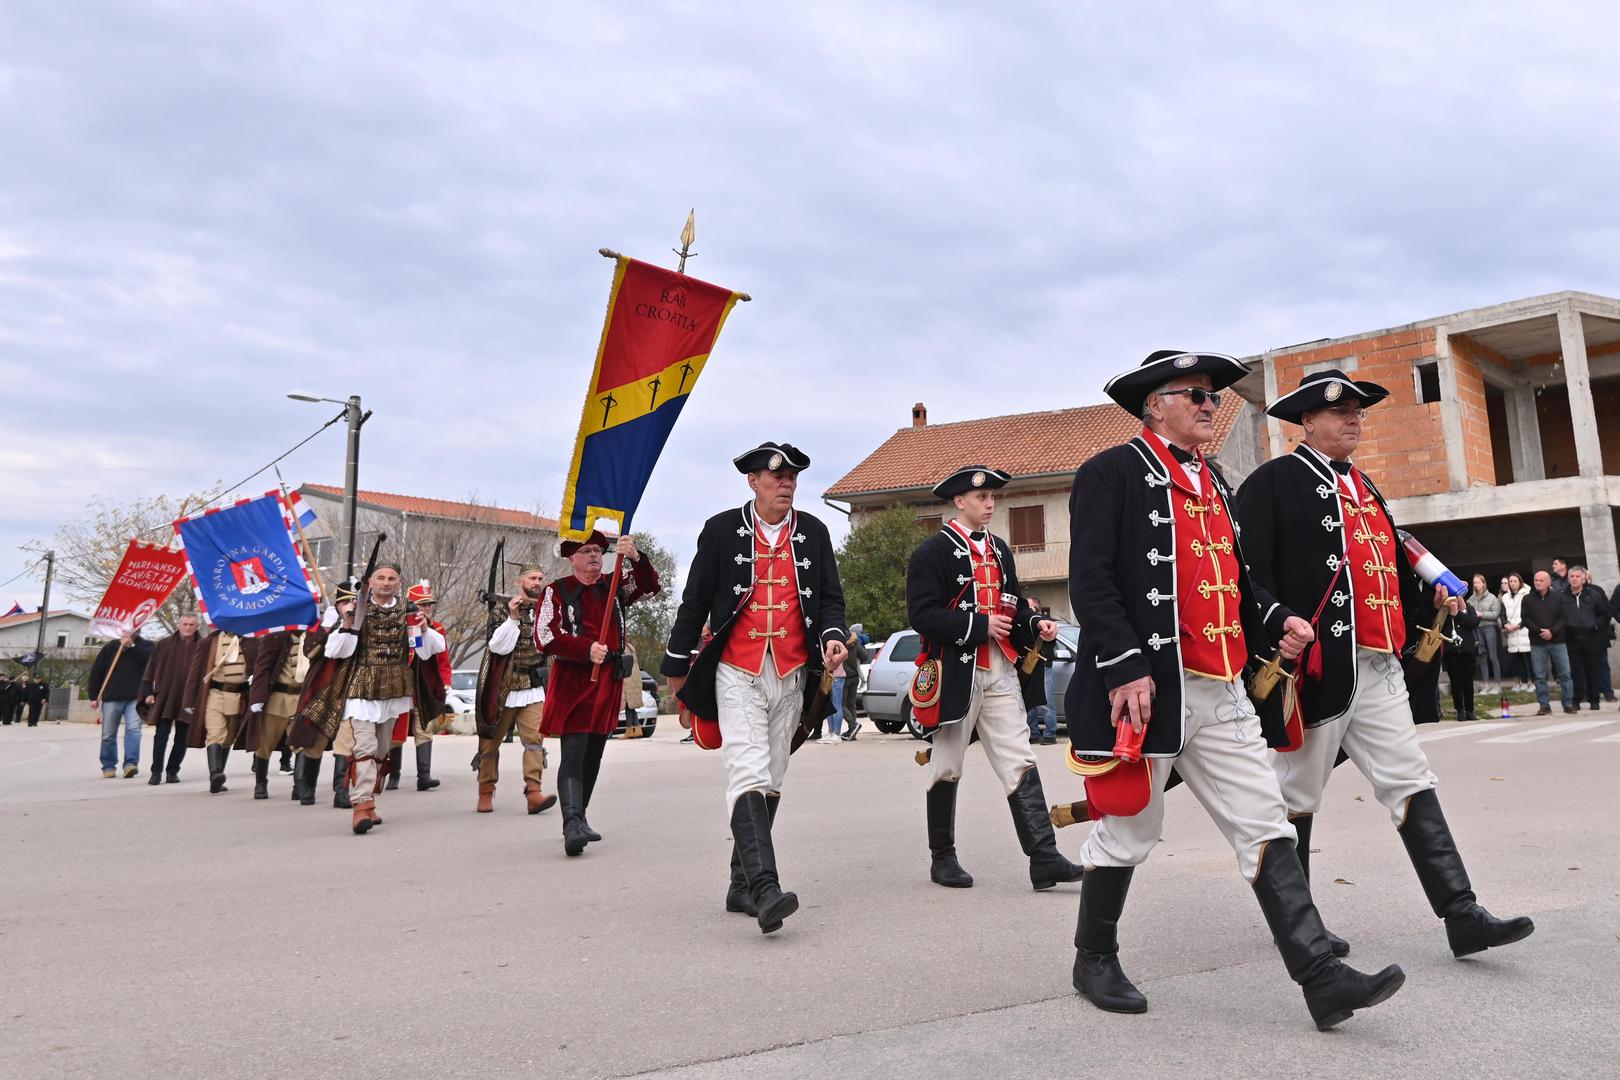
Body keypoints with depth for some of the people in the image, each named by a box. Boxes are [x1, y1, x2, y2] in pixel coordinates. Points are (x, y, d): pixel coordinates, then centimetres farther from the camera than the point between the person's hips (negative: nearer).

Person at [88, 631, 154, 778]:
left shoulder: (143, 646, 7)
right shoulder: (110, 647, 8)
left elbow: (150, 658, -15)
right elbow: (96, 672, 8)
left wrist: (131, 645, -15)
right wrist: (94, 697, 3)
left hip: (134, 698, -2)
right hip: (111, 698, 2)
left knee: (133, 729, -16)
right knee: (108, 734, 7)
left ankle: (131, 763, -21)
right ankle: (109, 766, 19)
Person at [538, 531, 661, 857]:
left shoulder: (616, 586, 13)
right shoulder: (556, 592, 1)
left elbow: (651, 586, 1)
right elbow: (545, 637, -7)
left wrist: (635, 558, -17)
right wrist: (587, 649, -19)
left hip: (609, 680, 5)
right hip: (572, 680, -5)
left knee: (593, 755, 11)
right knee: (574, 753, -15)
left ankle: (578, 820, 23)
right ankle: (572, 824, -23)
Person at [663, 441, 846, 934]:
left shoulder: (813, 532, 7)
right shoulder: (721, 530, 0)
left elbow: (830, 596, 9)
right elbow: (694, 601, 4)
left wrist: (832, 637, -12)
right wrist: (677, 666, 7)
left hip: (791, 676, 4)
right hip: (737, 674, -4)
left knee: (771, 781, 10)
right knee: (749, 775, -17)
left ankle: (741, 885, 22)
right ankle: (764, 888, -23)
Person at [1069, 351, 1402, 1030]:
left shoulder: (1213, 482, 19)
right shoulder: (1112, 474, -7)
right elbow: (1090, 581, -15)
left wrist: (1277, 622, 6)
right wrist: (1126, 669, -22)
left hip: (1221, 694, 7)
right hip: (1145, 690, -7)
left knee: (1265, 825, 4)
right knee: (1129, 833, 6)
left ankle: (1321, 978, 8)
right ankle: (1094, 960, 25)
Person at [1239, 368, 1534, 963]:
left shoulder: (1364, 486, 19)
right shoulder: (1274, 482, -7)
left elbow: (1392, 563, 25)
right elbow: (1252, 573, -15)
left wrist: (1430, 600, 7)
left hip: (1378, 668, 8)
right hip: (1316, 668, -8)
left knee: (1411, 784, 6)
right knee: (1297, 795, 5)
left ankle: (1461, 915, 10)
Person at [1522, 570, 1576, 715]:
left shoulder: (1560, 597, 2)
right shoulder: (1528, 599, 4)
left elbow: (1564, 617, -3)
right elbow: (1525, 619, -1)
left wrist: (1552, 631, -15)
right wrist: (1539, 631, -14)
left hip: (1558, 641, 0)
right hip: (1537, 643, 1)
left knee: (1565, 673, 3)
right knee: (1540, 676, 1)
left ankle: (1569, 703, 12)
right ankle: (1544, 705, 6)